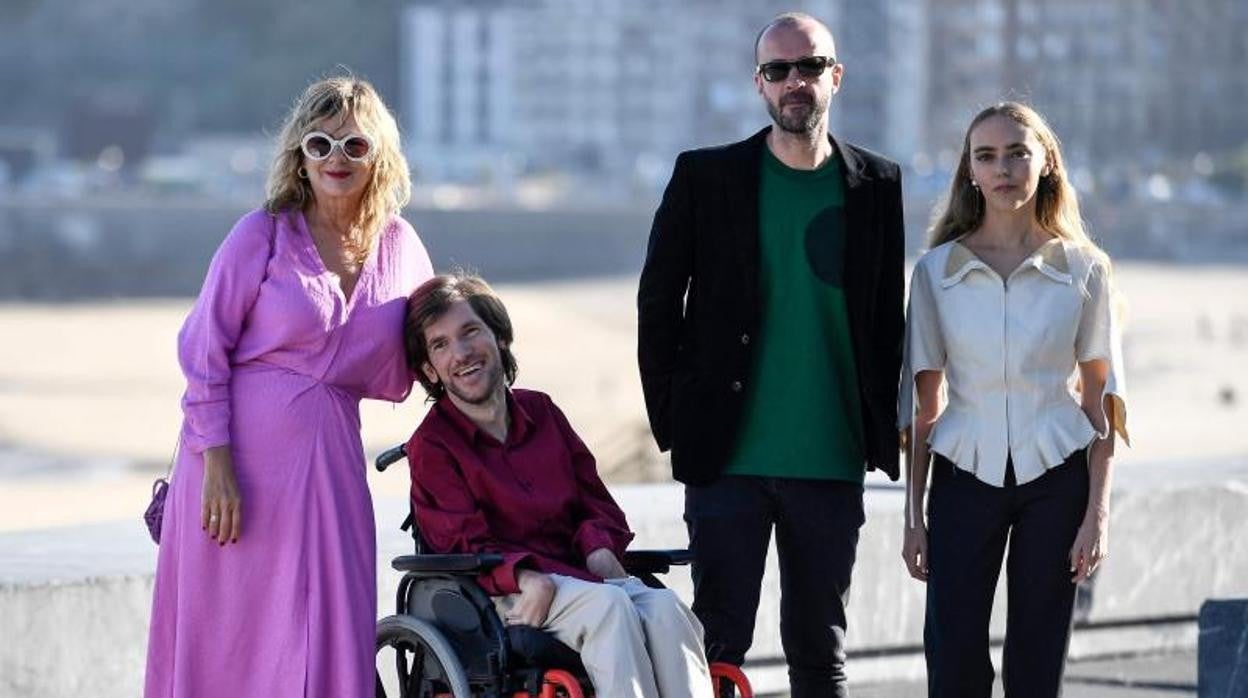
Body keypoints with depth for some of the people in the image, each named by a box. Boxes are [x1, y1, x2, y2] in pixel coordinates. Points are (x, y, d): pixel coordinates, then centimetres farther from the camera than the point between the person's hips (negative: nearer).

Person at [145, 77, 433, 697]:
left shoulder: (397, 245, 9)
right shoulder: (263, 235, -2)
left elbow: (392, 382, 17)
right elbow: (204, 350, -4)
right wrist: (216, 461, -12)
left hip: (331, 459, 4)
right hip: (242, 457, -3)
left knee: (328, 646, 0)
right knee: (232, 642, -1)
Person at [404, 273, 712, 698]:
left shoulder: (540, 412, 18)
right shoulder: (431, 446, 1)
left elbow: (595, 502, 19)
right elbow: (465, 545, -8)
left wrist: (599, 548, -5)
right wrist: (524, 578, -28)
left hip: (581, 574, 5)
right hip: (505, 593, -5)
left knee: (665, 608, -26)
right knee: (608, 604, -34)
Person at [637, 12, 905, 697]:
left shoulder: (876, 185, 6)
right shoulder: (705, 178, 1)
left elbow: (887, 316, 12)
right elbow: (657, 305, 5)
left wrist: (879, 429, 6)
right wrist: (674, 425, 0)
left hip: (832, 463, 2)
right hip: (729, 460, -2)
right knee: (718, 642, -2)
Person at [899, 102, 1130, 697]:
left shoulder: (1084, 269, 1)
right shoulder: (936, 270, 2)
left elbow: (1098, 400, 4)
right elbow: (922, 404, 6)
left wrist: (1097, 512, -2)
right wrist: (914, 515, 4)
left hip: (1054, 474, 0)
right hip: (966, 473, 0)